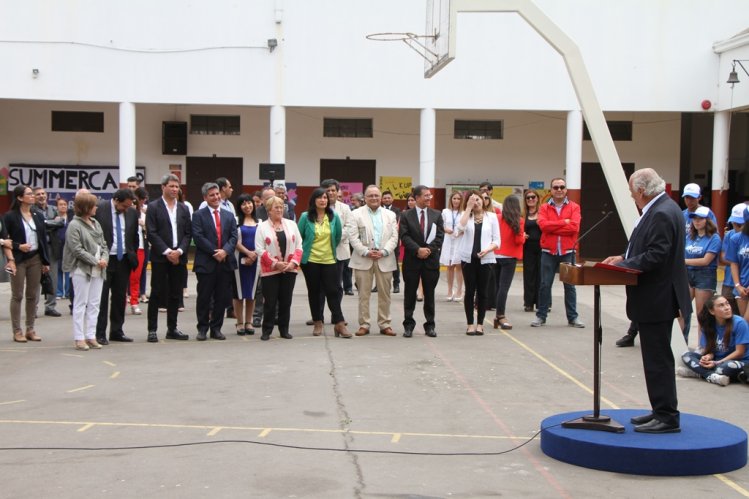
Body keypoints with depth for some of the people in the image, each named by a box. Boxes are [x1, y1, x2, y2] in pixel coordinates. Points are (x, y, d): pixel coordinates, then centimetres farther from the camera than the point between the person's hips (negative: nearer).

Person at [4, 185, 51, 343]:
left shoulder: (38, 216, 10)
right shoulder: (11, 216, -5)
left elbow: (43, 239, 10)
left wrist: (45, 261, 7)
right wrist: (18, 246, -19)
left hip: (35, 258, 5)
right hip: (18, 260, -5)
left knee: (33, 296, 7)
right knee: (17, 295, 1)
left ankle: (30, 329, 14)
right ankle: (17, 331, 5)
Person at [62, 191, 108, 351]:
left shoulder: (96, 223, 13)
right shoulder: (74, 225, -8)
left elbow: (103, 244, 14)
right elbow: (77, 249, -14)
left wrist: (104, 258, -6)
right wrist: (96, 261, -14)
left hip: (98, 270, 7)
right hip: (82, 269, -7)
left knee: (94, 304, 7)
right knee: (80, 304, -2)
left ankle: (91, 336, 12)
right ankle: (79, 338, 2)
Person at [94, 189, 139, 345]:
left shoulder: (132, 212, 4)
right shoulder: (99, 209, -9)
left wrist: (133, 255, 9)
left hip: (123, 260, 5)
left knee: (120, 296, 9)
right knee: (102, 297, -1)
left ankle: (116, 331, 19)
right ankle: (99, 333, 5)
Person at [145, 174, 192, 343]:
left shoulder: (183, 208, 13)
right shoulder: (153, 207, -1)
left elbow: (188, 233, 9)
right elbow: (151, 233, -8)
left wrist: (179, 251, -8)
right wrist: (167, 252, -15)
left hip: (179, 257, 4)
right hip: (160, 257, -4)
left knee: (175, 294, 8)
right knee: (157, 293, -1)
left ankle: (172, 329, 15)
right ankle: (152, 330, 4)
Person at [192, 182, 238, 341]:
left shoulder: (229, 216, 15)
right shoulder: (198, 215, 2)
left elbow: (234, 237, 5)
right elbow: (198, 237, -9)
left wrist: (225, 251, -13)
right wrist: (215, 252, -15)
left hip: (226, 262, 4)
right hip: (206, 263, -4)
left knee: (222, 298, 6)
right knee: (204, 298, 1)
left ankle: (216, 328, 16)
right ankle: (202, 328, 12)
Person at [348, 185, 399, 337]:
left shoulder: (390, 215, 11)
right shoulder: (356, 214, 3)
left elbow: (394, 237, 4)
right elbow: (353, 237, -4)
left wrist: (384, 252, -11)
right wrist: (366, 252, -14)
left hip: (385, 260, 2)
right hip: (363, 259, -2)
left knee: (384, 294, 6)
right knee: (363, 294, 2)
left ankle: (385, 324, 13)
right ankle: (364, 324, 8)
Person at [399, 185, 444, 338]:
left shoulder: (436, 215, 7)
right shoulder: (406, 215, 1)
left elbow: (440, 236, 1)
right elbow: (404, 236, -7)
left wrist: (428, 249, -11)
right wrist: (418, 250, -17)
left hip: (431, 259, 2)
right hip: (412, 260, -1)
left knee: (429, 294, 6)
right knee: (410, 294, 4)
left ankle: (430, 325, 14)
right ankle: (408, 325, 12)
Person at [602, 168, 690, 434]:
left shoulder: (662, 214, -20)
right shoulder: (663, 208, 12)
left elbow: (655, 257, -25)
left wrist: (622, 265, -16)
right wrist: (625, 258, 7)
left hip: (656, 299, -11)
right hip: (656, 299, 11)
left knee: (658, 359, -4)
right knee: (657, 358, 16)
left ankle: (667, 417, 3)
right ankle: (662, 411, 25)